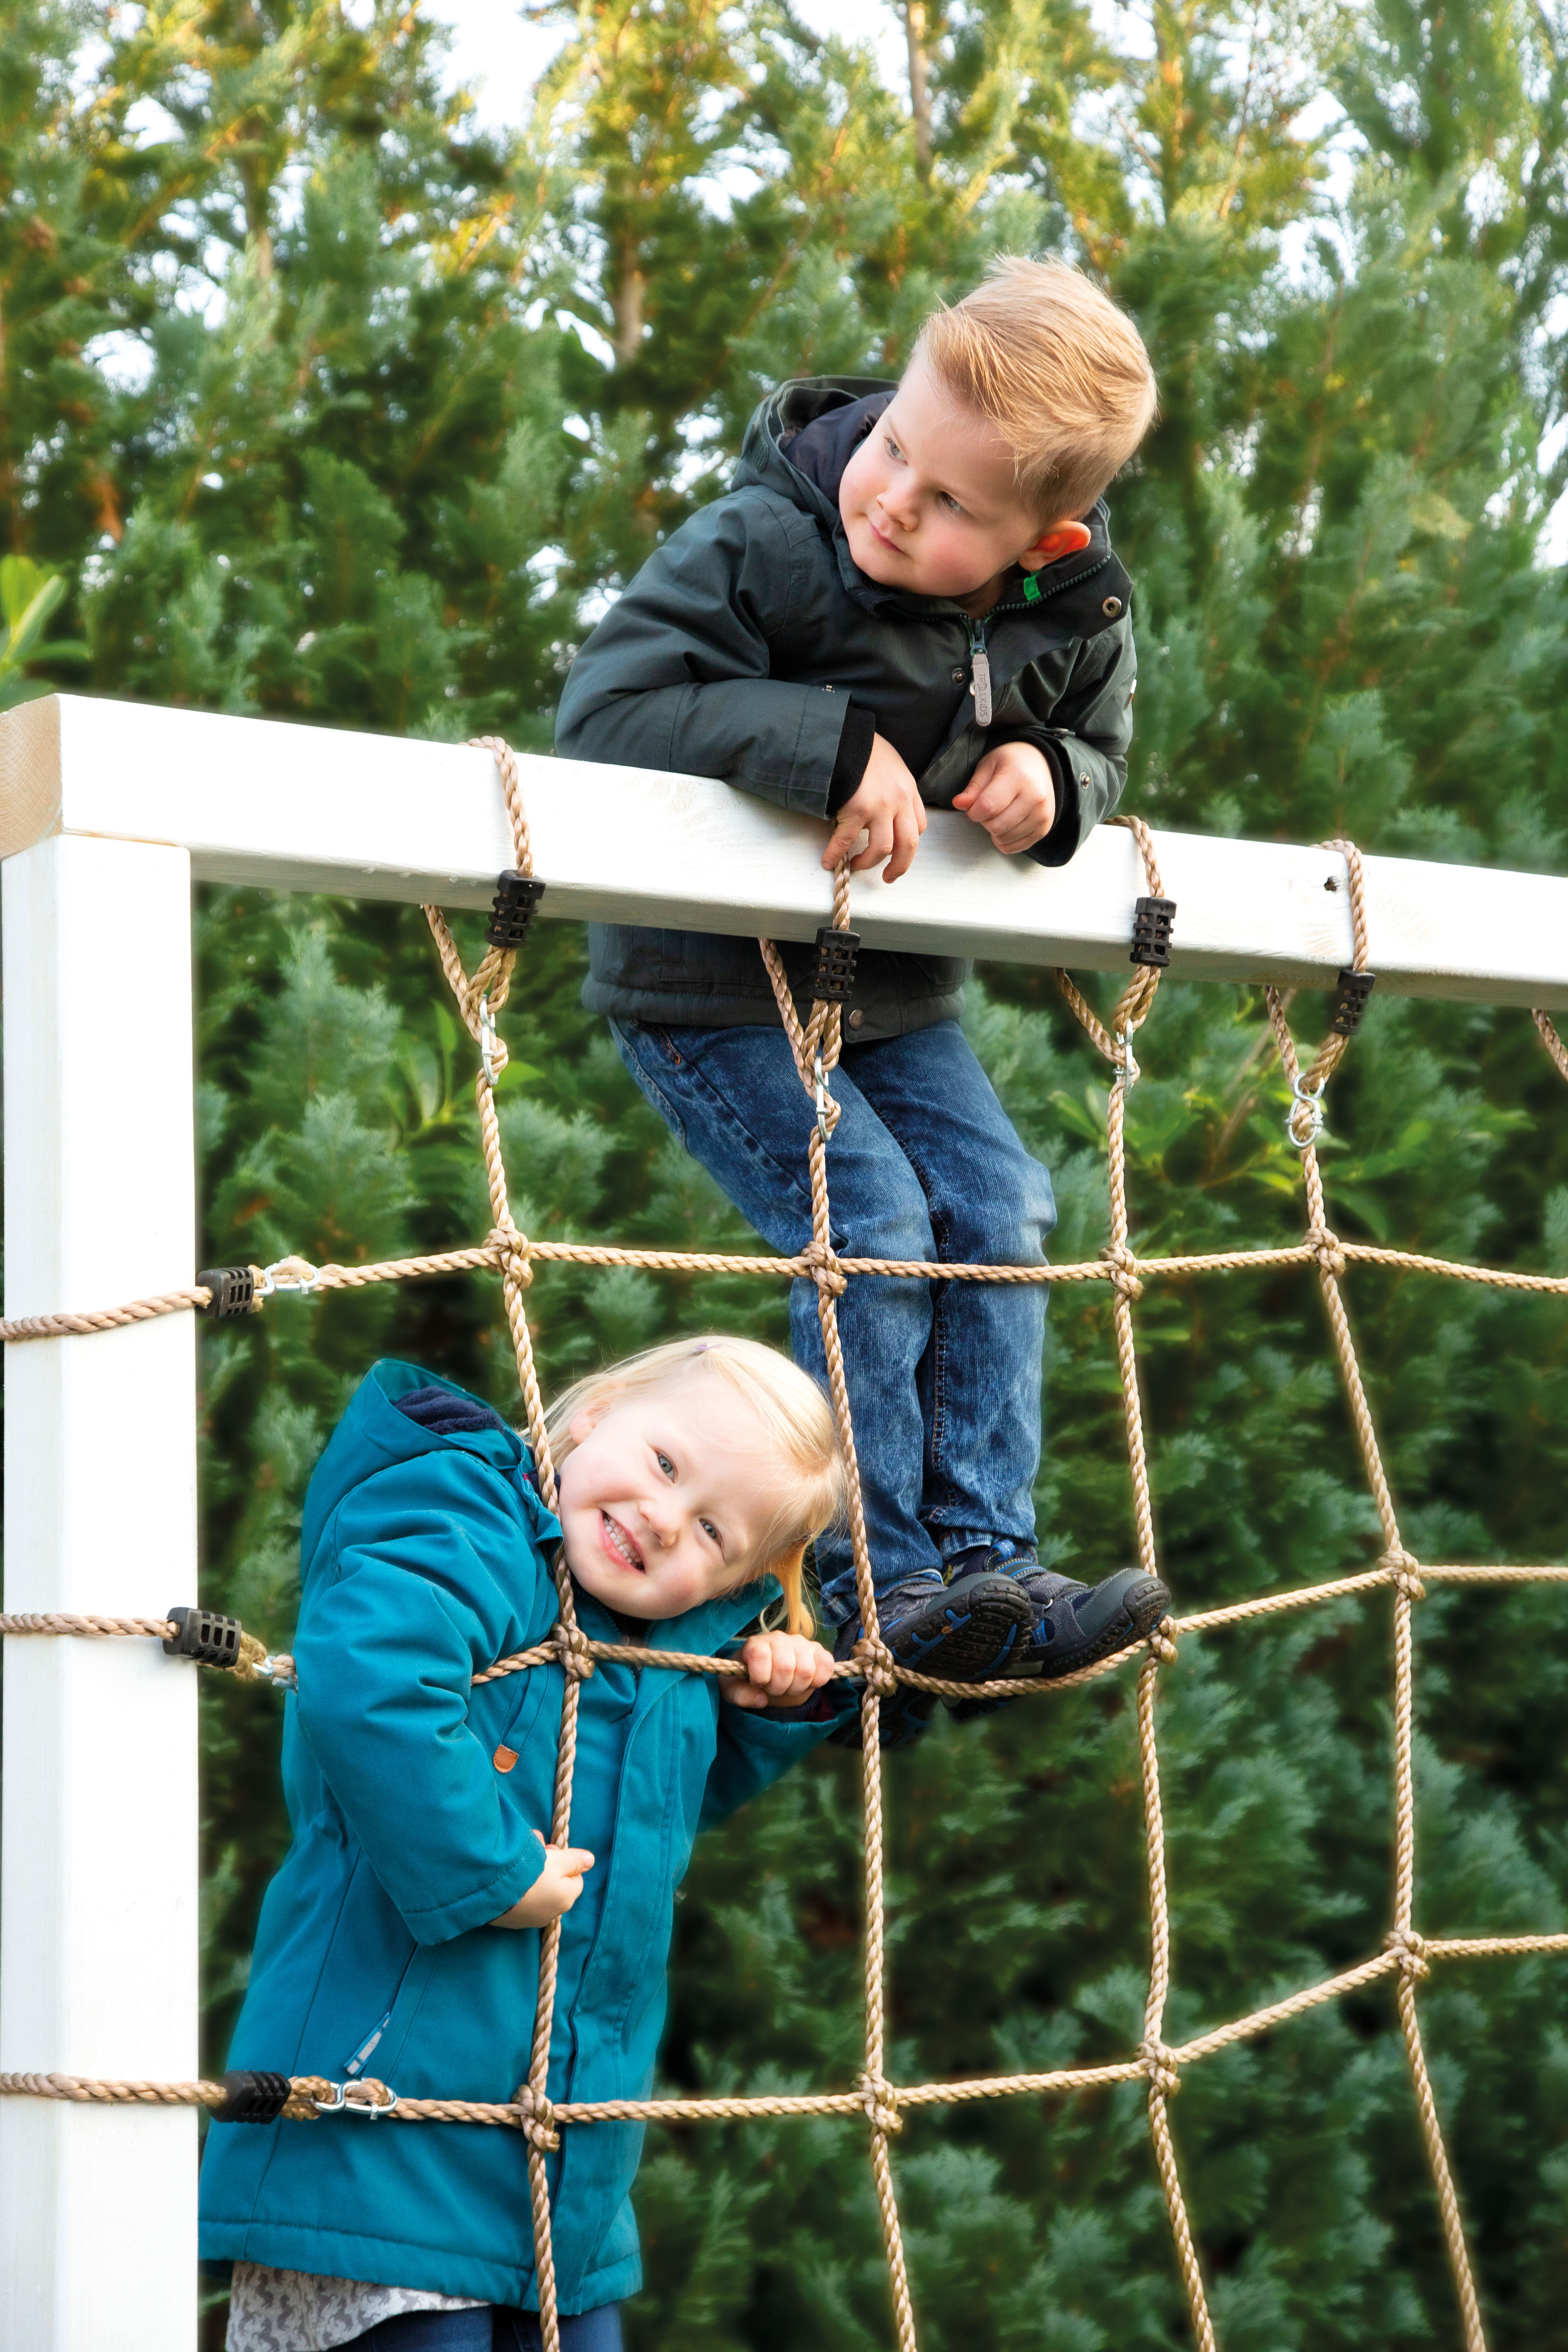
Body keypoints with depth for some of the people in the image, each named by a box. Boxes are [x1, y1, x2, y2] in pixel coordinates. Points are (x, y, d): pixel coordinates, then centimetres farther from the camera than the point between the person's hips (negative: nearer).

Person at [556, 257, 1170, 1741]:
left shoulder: (1077, 614, -8)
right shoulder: (765, 545, -24)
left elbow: (1097, 752, 10)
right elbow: (607, 701, -29)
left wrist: (1051, 779, -17)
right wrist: (833, 743, -36)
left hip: (895, 990, 6)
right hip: (706, 987, -6)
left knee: (1000, 1213, -5)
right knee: (872, 1229, -17)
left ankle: (980, 1561, 1)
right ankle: (877, 1600, -11)